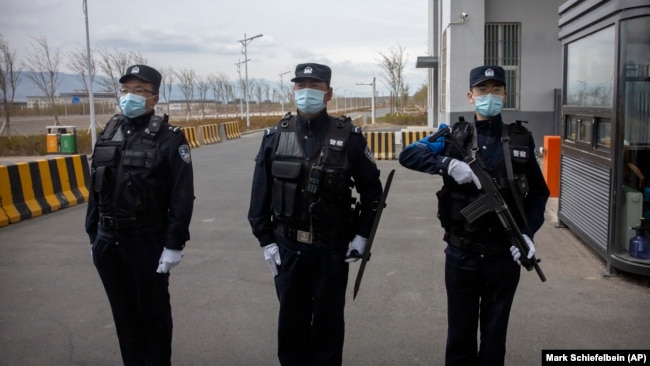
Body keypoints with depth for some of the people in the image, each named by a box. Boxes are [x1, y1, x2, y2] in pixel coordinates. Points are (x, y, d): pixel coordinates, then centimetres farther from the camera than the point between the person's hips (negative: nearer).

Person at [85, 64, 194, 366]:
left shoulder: (169, 138, -9)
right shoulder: (108, 134, 8)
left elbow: (182, 196, -13)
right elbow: (96, 190, 12)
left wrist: (174, 244, -16)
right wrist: (93, 235, 12)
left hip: (147, 240, -5)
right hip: (108, 240, 6)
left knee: (153, 312, 9)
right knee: (123, 312, 17)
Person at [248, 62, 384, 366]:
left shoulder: (348, 136, -6)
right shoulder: (275, 136, 0)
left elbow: (372, 189, 1)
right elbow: (260, 193, 3)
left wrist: (362, 235, -3)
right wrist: (266, 240, 0)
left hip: (333, 248, -2)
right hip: (288, 248, 2)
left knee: (328, 322, 13)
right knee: (291, 321, 15)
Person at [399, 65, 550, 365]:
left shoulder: (521, 140, 2)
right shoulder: (454, 136, 0)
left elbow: (539, 193, 7)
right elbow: (408, 155, -10)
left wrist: (528, 232, -8)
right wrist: (447, 163, -25)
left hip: (504, 256, 1)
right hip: (461, 256, 0)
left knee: (494, 336, 14)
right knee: (460, 335, 13)